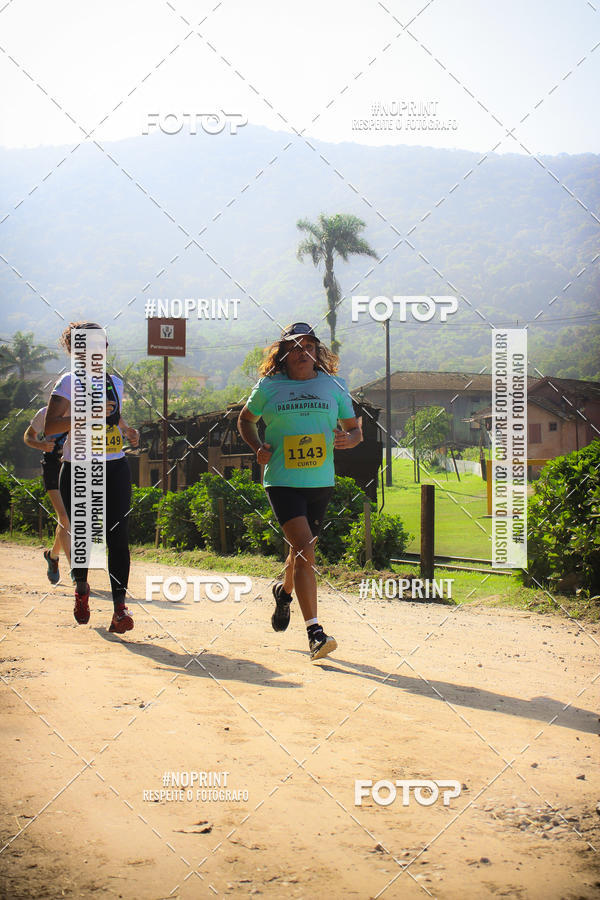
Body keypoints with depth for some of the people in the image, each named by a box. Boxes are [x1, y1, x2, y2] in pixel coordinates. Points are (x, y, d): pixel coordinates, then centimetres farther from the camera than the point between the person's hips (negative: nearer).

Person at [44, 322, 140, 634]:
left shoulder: (115, 382, 13)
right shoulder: (70, 382, -4)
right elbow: (49, 426, -15)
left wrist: (127, 430, 10)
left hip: (115, 469, 3)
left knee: (118, 535, -9)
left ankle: (120, 607, -12)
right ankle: (81, 589, 35)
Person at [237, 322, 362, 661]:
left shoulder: (334, 386, 7)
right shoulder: (269, 387, 2)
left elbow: (356, 430, 13)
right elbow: (246, 420, 19)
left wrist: (348, 438, -11)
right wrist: (258, 448, 0)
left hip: (321, 482, 3)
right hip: (282, 481, -3)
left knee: (302, 549, 16)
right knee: (305, 549, -18)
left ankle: (285, 591, 51)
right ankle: (315, 632, -20)